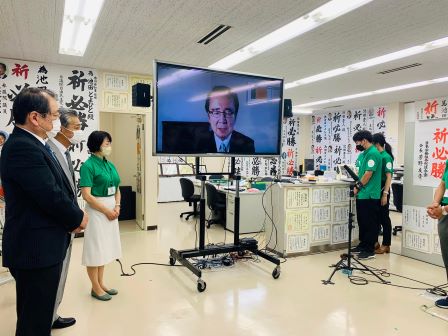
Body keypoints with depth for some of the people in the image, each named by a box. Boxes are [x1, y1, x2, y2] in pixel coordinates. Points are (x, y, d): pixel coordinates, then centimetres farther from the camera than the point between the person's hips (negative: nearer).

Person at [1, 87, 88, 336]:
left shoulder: (29, 143, 10)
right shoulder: (22, 147, -22)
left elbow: (57, 188, 11)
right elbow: (52, 196, -26)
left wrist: (73, 216, -2)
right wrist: (78, 218, -8)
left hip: (39, 245, 10)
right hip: (36, 248, -10)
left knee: (39, 314, 24)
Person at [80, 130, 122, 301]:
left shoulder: (110, 165, 9)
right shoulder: (88, 165, -12)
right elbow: (86, 195, -17)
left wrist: (117, 207, -4)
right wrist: (106, 210, -15)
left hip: (111, 210, 7)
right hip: (96, 211, -7)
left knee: (104, 248, 15)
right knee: (95, 248, 3)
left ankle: (101, 283, 28)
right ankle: (95, 288, 17)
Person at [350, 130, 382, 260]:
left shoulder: (373, 153, -15)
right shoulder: (365, 153, 15)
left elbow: (368, 173, -19)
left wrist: (358, 187, -10)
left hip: (369, 195, -9)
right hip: (362, 194, 10)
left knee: (370, 223, 0)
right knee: (362, 221, 17)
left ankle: (370, 250, 8)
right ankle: (363, 245, 28)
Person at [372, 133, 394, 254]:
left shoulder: (386, 157, -13)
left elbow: (389, 177, -16)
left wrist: (385, 194, -19)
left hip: (382, 190, -7)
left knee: (384, 217, 3)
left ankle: (386, 245, 14)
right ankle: (374, 241, 25)